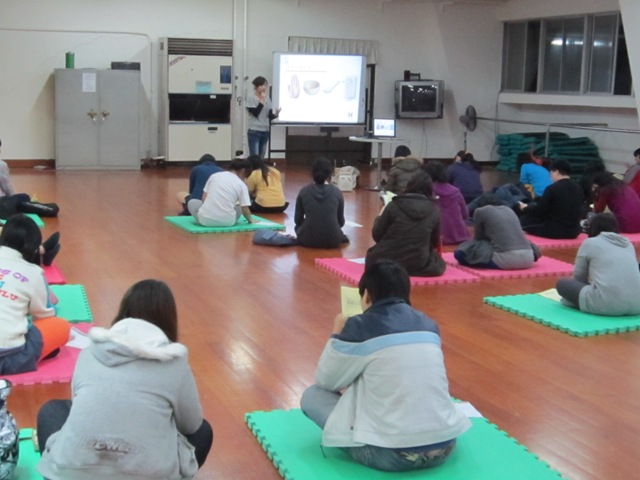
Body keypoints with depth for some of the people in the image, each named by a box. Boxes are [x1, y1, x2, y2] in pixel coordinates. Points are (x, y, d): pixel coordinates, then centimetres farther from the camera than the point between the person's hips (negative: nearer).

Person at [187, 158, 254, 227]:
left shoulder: (214, 176, 10)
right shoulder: (241, 184, 4)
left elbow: (204, 199, 12)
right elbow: (245, 209, 1)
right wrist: (250, 220, 20)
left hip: (206, 219, 0)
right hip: (227, 221, 0)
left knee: (192, 202, 29)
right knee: (239, 208, 31)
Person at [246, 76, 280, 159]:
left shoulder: (267, 99, 9)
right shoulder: (250, 98, -5)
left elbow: (269, 116, 8)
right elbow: (255, 113, -16)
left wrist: (275, 114, -14)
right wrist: (261, 101, -16)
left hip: (265, 131, 6)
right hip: (254, 131, -6)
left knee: (261, 157, 9)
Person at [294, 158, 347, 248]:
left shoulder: (304, 191, -2)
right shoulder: (336, 192, -1)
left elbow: (298, 220, 5)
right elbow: (341, 221, 8)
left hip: (308, 239, -2)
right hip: (332, 240, 2)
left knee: (298, 226, 34)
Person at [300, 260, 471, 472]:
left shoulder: (359, 327, -5)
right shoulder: (429, 325, 10)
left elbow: (325, 380, 9)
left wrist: (337, 336, 23)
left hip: (391, 454, -5)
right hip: (444, 446, 6)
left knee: (311, 396, 12)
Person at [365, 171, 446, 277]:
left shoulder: (394, 205, -8)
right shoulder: (434, 210, -4)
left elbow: (376, 235, -2)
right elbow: (435, 243, 8)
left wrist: (380, 217, 16)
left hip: (388, 262, 0)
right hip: (419, 266, 0)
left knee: (373, 255, 32)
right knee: (439, 263, 29)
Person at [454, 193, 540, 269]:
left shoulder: (480, 211, 11)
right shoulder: (509, 210, 25)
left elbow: (478, 237, 21)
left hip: (506, 259, -6)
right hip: (528, 259, 6)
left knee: (460, 253, 4)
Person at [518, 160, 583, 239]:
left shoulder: (552, 188, -13)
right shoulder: (578, 188, 8)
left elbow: (539, 211, -7)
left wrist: (525, 208, 14)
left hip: (555, 230, -7)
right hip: (574, 231, 7)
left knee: (524, 219, 11)